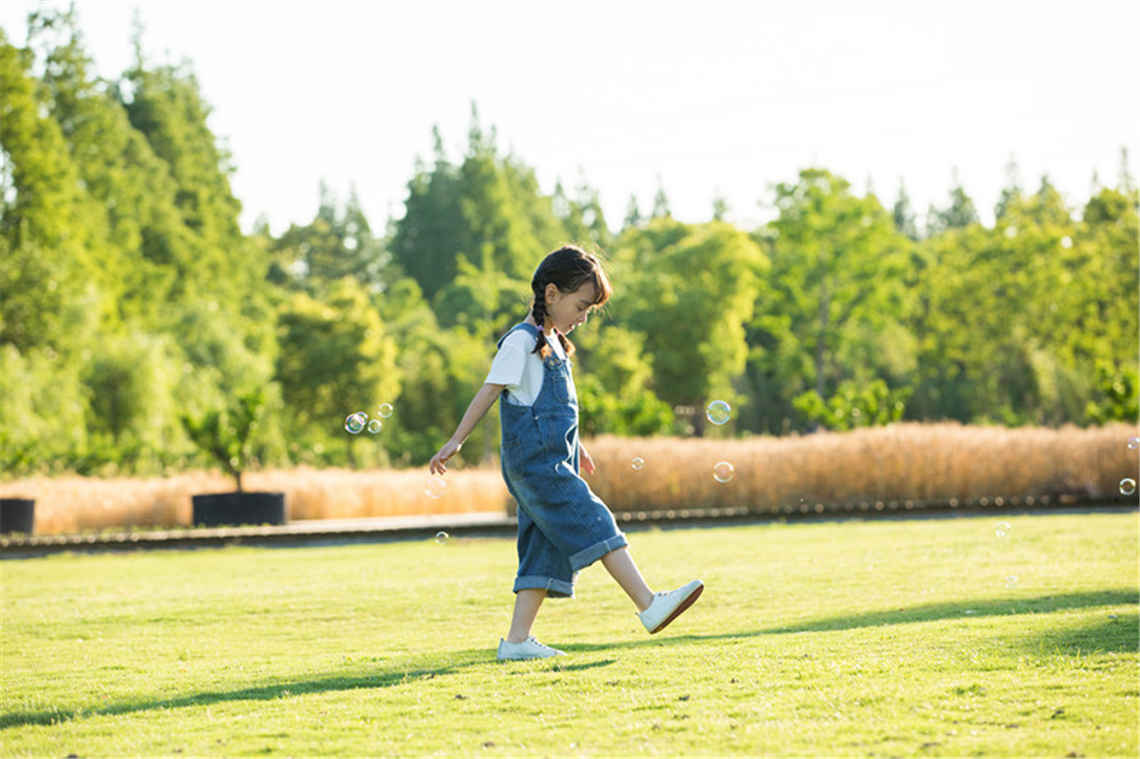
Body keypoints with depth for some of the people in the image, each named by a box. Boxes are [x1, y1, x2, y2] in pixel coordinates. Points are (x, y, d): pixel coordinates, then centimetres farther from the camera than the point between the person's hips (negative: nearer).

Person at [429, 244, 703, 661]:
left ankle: (517, 639, 4)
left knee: (546, 551, 5)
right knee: (594, 524, -15)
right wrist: (456, 441, -9)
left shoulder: (552, 342, 19)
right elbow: (489, 391, -9)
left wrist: (576, 446, 36)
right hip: (534, 462, -10)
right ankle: (649, 606, -21)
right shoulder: (521, 341, -9)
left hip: (552, 463, 10)